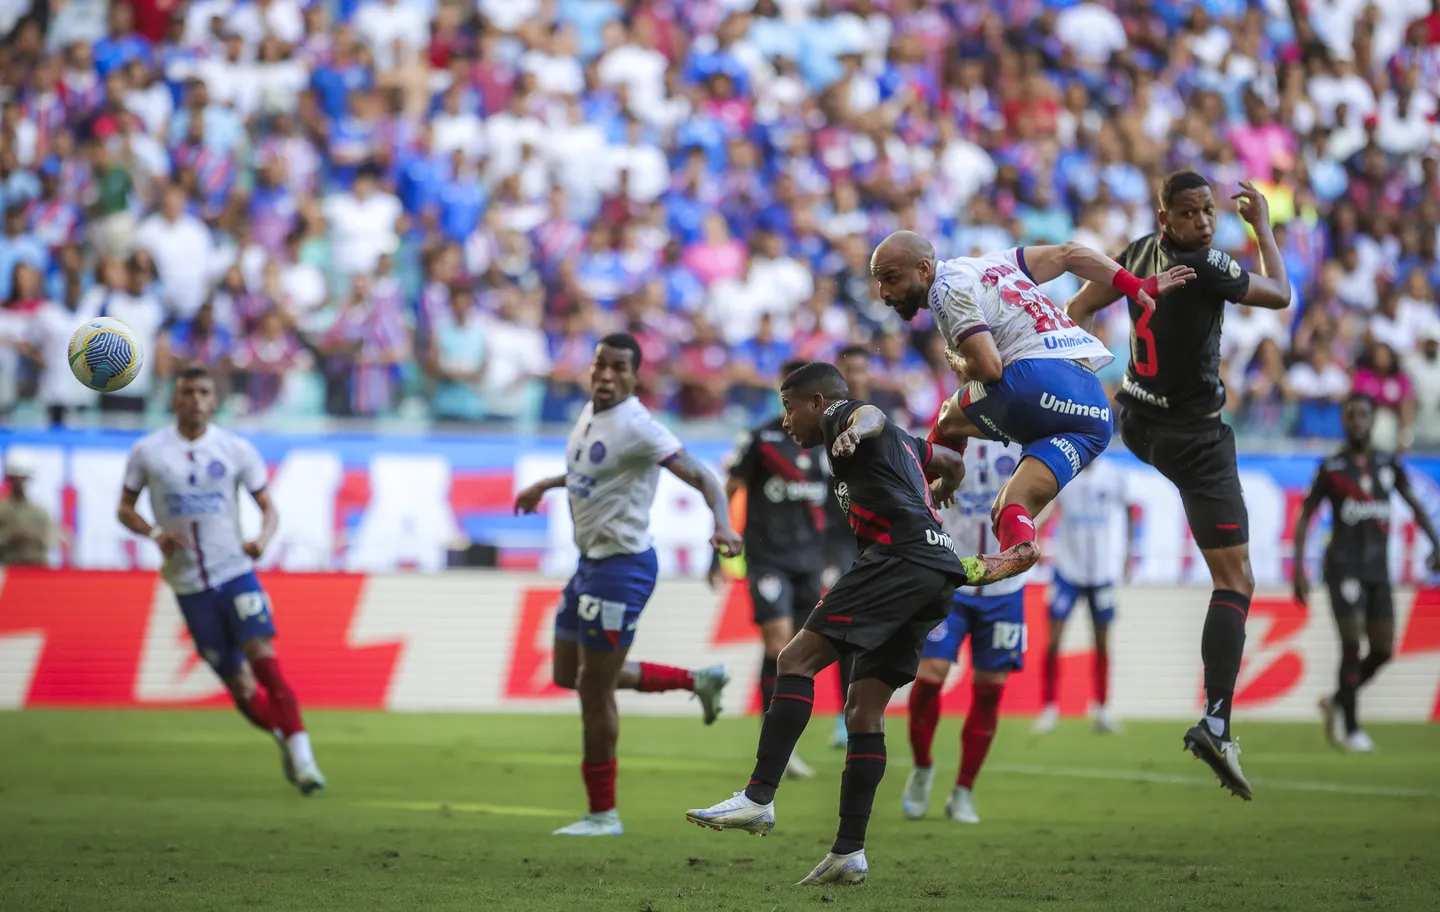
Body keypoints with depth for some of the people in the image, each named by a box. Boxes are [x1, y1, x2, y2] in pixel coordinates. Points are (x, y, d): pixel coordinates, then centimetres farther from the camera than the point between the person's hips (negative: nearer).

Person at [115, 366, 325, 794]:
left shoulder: (236, 449, 3)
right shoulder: (148, 451, 2)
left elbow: (267, 506, 7)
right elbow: (125, 508, 9)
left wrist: (263, 538, -15)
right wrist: (154, 533, -11)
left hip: (235, 571, -1)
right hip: (189, 585, 1)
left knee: (264, 658, -19)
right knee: (240, 687, 1)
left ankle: (300, 754, -18)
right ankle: (284, 737, 25)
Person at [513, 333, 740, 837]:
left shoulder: (635, 427, -20)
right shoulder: (590, 413, 8)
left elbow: (700, 475, -27)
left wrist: (722, 524, -43)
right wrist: (544, 485, 37)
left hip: (621, 565, -10)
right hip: (591, 562, 10)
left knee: (594, 687, -3)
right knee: (569, 675, 17)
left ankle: (603, 814, 9)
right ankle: (697, 681, 26)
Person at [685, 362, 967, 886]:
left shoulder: (841, 413, 6)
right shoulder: (902, 441, 33)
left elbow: (869, 415, -19)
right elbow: (953, 465, 48)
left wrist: (853, 432, -43)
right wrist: (934, 499, 70)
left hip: (899, 558, -10)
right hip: (939, 574, 10)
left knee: (798, 660, -14)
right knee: (864, 706, 8)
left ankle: (759, 799, -24)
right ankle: (849, 852, 2)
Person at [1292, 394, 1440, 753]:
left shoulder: (1388, 465, 11)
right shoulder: (1331, 468, 1)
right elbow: (1304, 517, 3)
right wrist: (1298, 569, -4)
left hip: (1378, 568, 4)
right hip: (1344, 566, -4)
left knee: (1382, 650, 3)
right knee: (1352, 645, -12)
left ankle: (1338, 702, 26)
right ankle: (1350, 729, -5)